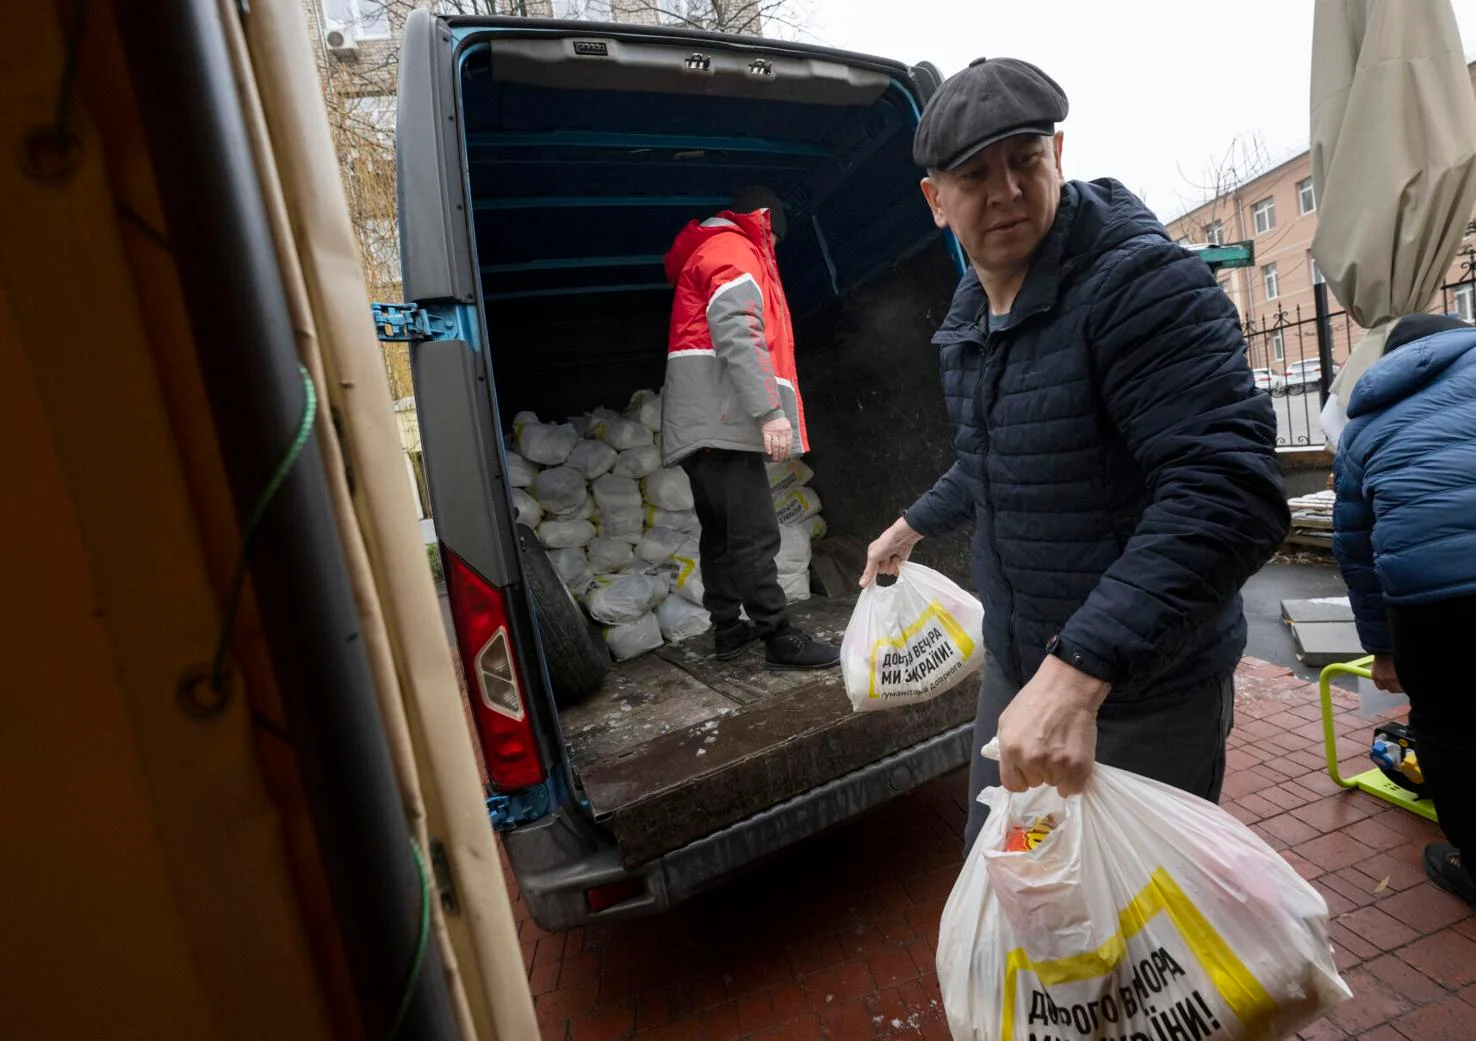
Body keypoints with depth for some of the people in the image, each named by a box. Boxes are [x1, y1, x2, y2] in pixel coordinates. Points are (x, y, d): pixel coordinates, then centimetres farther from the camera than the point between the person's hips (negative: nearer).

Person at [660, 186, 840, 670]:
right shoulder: (735, 252, -2)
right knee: (755, 533, -10)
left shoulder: (708, 253, 30)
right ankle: (779, 638, -6)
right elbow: (738, 334, -19)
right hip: (724, 421, -11)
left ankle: (728, 630, 20)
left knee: (721, 530, 12)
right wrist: (770, 411, -25)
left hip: (702, 424, 11)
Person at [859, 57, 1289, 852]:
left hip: (1143, 693, -7)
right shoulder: (969, 313, 5)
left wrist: (1079, 669, -39)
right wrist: (914, 524, 28)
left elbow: (1231, 492, -31)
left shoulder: (1141, 282, -20)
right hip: (1014, 667, 7)